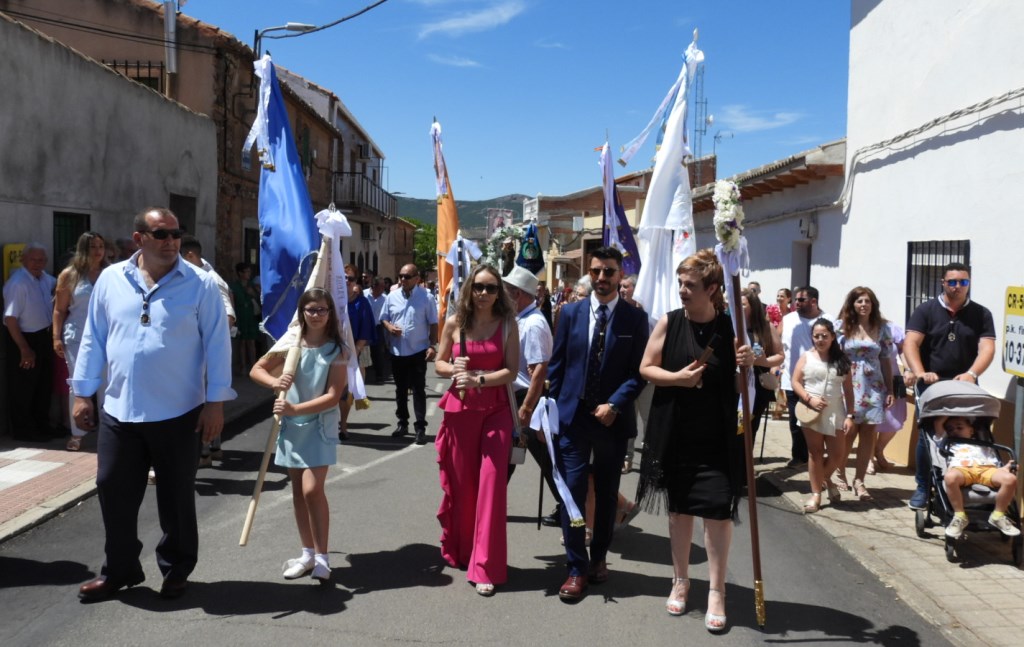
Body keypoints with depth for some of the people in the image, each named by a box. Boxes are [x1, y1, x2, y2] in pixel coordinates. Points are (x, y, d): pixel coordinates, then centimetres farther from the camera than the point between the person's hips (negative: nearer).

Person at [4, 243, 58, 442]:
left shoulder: (44, 277, 2)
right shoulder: (17, 283, -24)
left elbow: (57, 284, 27)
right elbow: (11, 319, -25)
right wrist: (24, 349, -23)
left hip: (44, 337, 9)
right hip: (25, 338, -9)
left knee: (44, 385, 18)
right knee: (23, 389, 5)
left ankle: (42, 426, 32)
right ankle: (23, 431, 17)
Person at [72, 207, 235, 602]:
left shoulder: (200, 284, -5)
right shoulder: (111, 280, 4)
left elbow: (217, 344, -6)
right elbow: (93, 340, 10)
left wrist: (216, 402, -9)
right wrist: (82, 393, 8)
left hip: (178, 413, -3)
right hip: (119, 411, 3)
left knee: (176, 495, 10)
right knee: (114, 492, 10)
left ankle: (176, 569, 28)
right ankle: (119, 570, 29)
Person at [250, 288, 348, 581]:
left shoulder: (337, 350, -9)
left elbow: (333, 397, -14)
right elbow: (256, 370, 5)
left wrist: (296, 408, -24)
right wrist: (275, 382, -16)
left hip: (319, 425, -4)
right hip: (291, 425, 4)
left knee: (312, 489, -14)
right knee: (298, 490, 10)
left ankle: (322, 557, -2)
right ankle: (308, 553, 22)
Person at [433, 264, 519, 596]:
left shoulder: (507, 324, -2)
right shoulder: (454, 323, 1)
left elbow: (511, 371, -6)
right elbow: (439, 364, 9)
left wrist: (479, 379, -19)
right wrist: (454, 369, -12)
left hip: (496, 410, -1)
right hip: (460, 409, 1)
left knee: (491, 483, -6)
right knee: (461, 483, 10)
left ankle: (486, 566, 1)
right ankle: (460, 550, 31)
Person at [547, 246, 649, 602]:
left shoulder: (635, 318, -1)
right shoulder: (571, 313, 3)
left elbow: (639, 371, -3)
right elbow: (557, 366, 6)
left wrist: (614, 404, -14)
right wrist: (554, 409, 2)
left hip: (612, 418, 0)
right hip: (573, 416, 0)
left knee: (607, 494, 13)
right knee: (572, 492, -3)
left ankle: (599, 558, 30)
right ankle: (577, 569, 8)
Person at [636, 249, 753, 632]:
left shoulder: (731, 329, -6)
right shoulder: (668, 323, -4)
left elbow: (739, 386, 1)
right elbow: (645, 368, 1)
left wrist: (748, 366, -20)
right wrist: (677, 377, -15)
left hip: (718, 438, -1)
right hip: (675, 434, 2)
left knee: (718, 510, -1)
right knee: (679, 508, 14)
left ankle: (717, 592, 13)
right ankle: (680, 581, 31)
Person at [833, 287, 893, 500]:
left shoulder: (881, 328, 8)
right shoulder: (842, 327, 2)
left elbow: (885, 360, 10)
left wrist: (890, 390, 6)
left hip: (874, 387, 2)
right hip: (849, 386, -2)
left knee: (868, 434, 0)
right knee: (848, 433, -2)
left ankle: (859, 481, 6)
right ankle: (840, 474, 19)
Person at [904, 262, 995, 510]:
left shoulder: (981, 314, 4)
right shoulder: (926, 310, 0)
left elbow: (987, 348, -6)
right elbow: (911, 343, -9)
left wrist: (972, 373, -24)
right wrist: (920, 373, -24)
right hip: (931, 385, -1)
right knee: (927, 436, 1)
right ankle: (923, 488, 12)